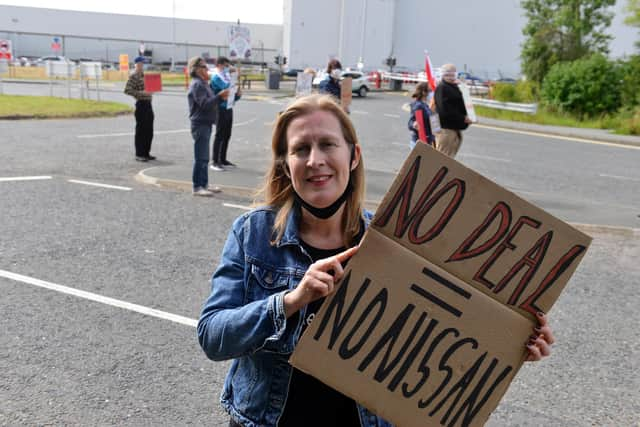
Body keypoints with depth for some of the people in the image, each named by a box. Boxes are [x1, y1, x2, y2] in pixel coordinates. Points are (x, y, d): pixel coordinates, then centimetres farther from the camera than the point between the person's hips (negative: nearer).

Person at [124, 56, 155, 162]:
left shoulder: (144, 74, 15)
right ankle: (139, 154, 5)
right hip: (141, 104, -8)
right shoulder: (133, 76, -9)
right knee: (140, 130, -2)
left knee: (149, 131, 11)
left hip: (148, 103, 8)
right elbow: (127, 90, -17)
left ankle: (146, 153, 20)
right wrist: (140, 93, -23)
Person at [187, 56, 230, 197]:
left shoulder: (203, 83, 19)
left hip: (206, 124, 11)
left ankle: (204, 184, 22)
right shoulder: (197, 84, -13)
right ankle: (197, 187, -5)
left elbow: (210, 102, 23)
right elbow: (204, 104, -22)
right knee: (201, 157, -9)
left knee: (204, 157, 15)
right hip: (200, 124, -11)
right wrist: (219, 96, -25)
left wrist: (220, 97, 8)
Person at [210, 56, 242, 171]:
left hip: (228, 108, 8)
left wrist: (237, 95, -2)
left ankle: (223, 160, 20)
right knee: (219, 135, -7)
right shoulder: (216, 77, -6)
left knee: (227, 135, 11)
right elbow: (226, 87, -24)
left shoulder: (226, 77, 18)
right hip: (221, 109, -8)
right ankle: (215, 161, -3)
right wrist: (229, 73, -11)